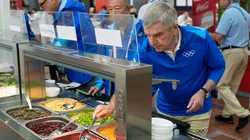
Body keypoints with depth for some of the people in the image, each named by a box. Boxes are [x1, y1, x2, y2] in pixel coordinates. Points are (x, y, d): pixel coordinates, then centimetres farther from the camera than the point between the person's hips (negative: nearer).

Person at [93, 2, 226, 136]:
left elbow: (218, 67, -10)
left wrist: (203, 92, -24)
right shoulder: (145, 50, -21)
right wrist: (112, 105, -38)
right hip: (165, 110, 2)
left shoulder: (200, 38, -24)